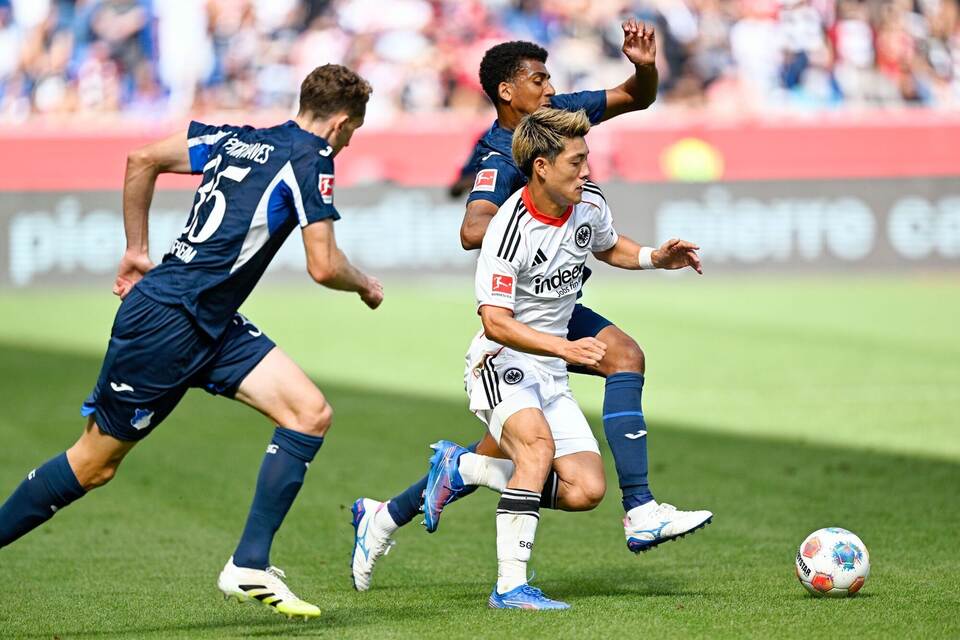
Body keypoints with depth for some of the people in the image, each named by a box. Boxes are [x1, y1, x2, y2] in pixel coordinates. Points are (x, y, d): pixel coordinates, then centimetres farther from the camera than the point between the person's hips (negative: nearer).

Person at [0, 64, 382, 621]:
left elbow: (142, 159, 17)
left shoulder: (236, 139, 12)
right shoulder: (311, 159, -11)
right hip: (167, 321, -9)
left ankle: (250, 567, -5)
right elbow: (324, 267, -15)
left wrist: (137, 250, 23)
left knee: (312, 413, -3)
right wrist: (366, 286, 6)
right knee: (96, 462, 1)